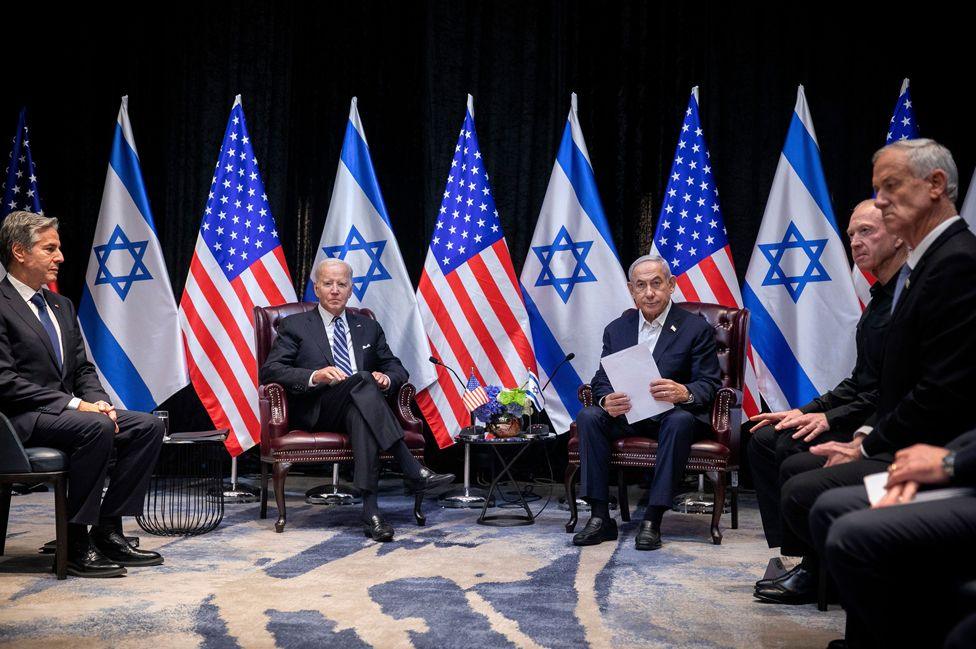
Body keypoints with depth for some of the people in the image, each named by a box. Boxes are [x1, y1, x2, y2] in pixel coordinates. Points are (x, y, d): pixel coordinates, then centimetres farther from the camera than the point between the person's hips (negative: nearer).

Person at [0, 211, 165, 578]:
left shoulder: (61, 306, 19)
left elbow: (82, 369, 19)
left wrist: (98, 401, -3)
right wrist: (74, 404, -20)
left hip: (63, 410, 9)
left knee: (149, 425, -9)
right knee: (96, 427, -34)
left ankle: (107, 531, -8)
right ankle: (76, 544, -23)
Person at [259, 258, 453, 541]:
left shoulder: (368, 327, 24)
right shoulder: (295, 325, 13)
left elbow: (396, 369, 22)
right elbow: (270, 370, 1)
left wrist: (386, 379, -5)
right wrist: (315, 376, -17)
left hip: (360, 406, 3)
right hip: (317, 411, -2)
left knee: (360, 414, -37)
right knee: (362, 380, -34)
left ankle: (370, 510, -48)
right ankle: (414, 471, -39)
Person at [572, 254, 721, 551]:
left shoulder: (696, 328, -2)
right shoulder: (616, 329, 9)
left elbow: (709, 384, -8)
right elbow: (602, 380, 4)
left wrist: (684, 393, -33)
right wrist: (607, 400, -23)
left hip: (674, 412, -3)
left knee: (680, 421, -37)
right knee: (589, 416, -24)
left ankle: (652, 520, -32)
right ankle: (600, 517, -23)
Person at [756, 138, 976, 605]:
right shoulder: (926, 260, 14)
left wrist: (868, 448, -14)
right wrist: (867, 437, 5)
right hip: (900, 446, 11)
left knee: (802, 493, -17)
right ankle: (817, 576, 25)